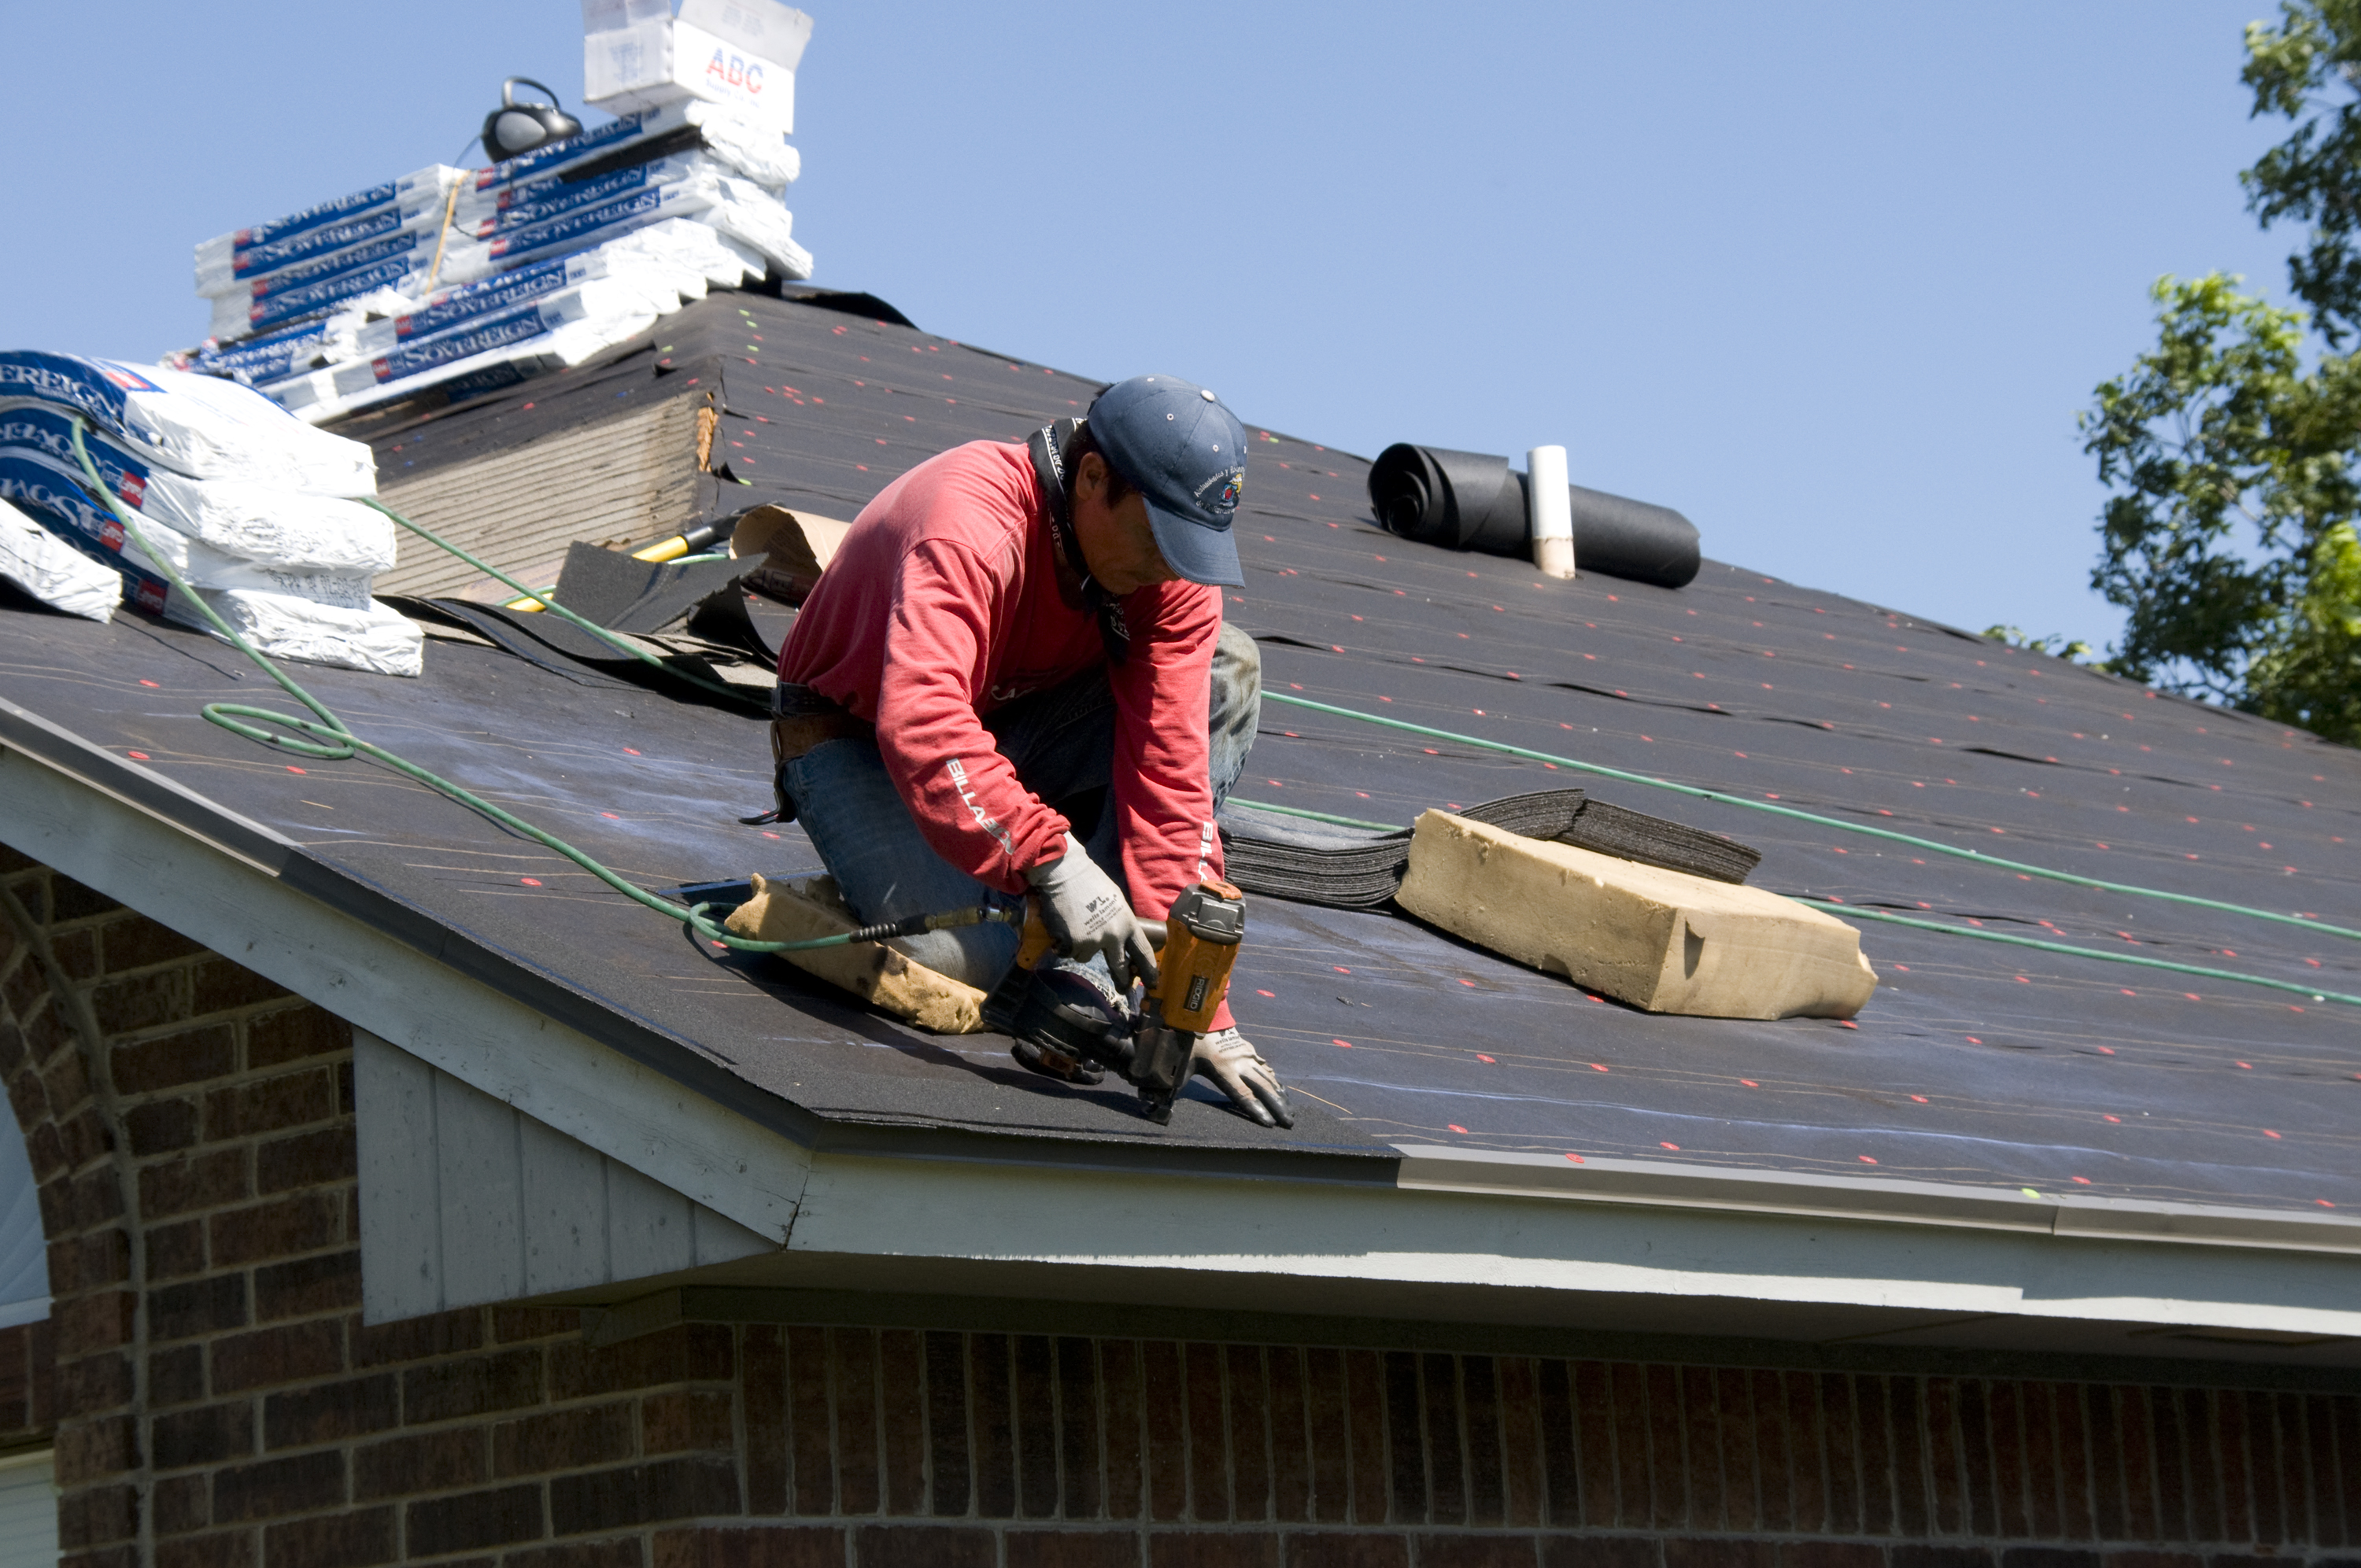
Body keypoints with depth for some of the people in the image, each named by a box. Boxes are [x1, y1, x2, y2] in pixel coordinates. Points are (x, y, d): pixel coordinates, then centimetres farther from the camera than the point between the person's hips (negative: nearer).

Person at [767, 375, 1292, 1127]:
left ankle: (1086, 968, -15)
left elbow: (1170, 770, -19)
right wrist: (1052, 859, -59)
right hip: (856, 743, -6)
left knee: (1226, 669, -15)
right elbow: (919, 726, -48)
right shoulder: (970, 528, -34)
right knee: (962, 956, -32)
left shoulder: (1173, 566, -16)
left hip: (1008, 725, 6)